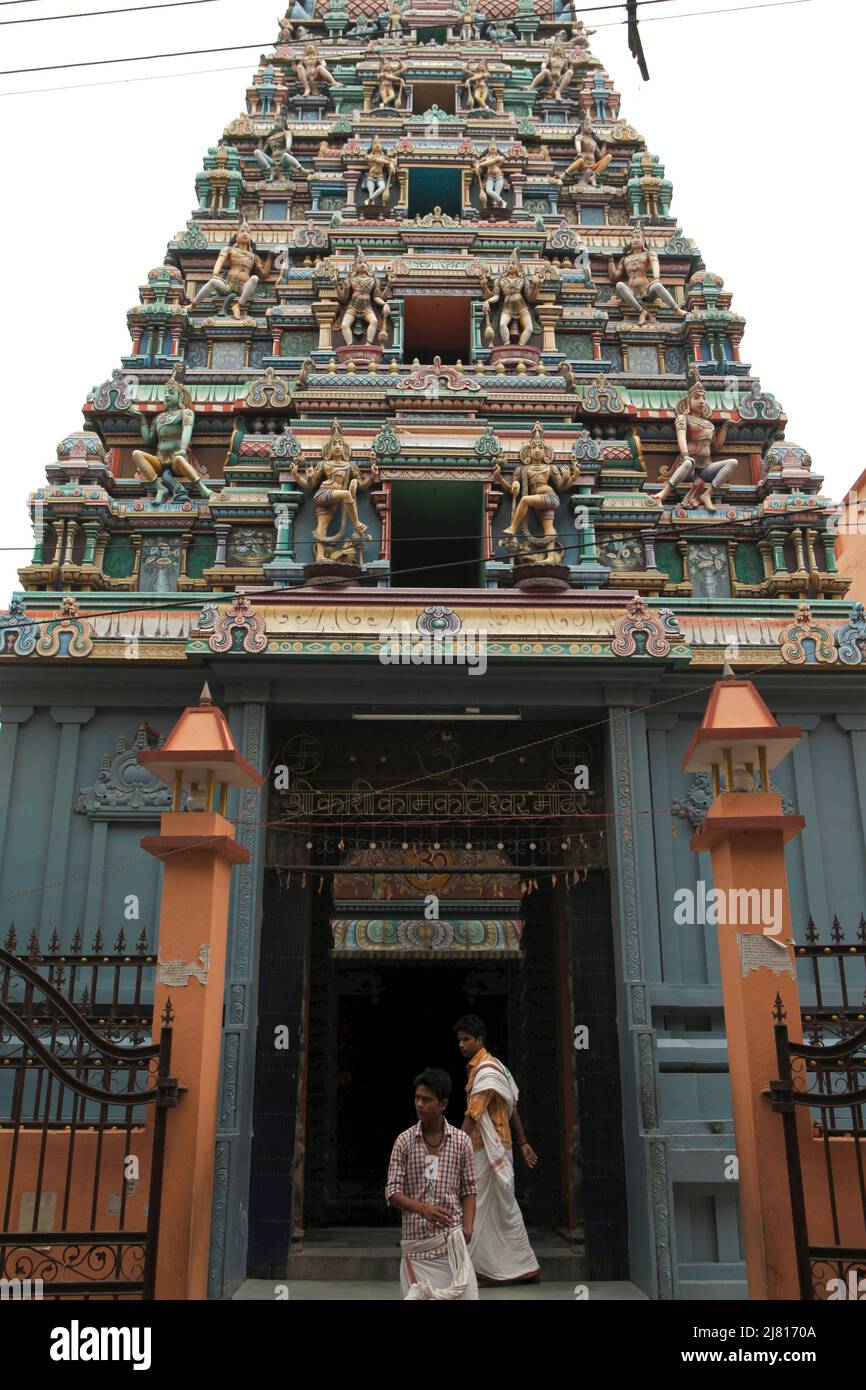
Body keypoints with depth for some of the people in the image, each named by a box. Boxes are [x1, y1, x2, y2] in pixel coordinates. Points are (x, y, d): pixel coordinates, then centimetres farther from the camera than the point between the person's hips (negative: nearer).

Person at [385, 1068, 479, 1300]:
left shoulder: (461, 1141, 2)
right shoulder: (404, 1141, 0)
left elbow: (468, 1190, 7)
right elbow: (392, 1192, -2)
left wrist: (467, 1227, -8)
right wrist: (422, 1208, -18)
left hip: (451, 1239, 0)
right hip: (416, 1239, 0)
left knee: (463, 1294, -6)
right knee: (417, 1296, -1)